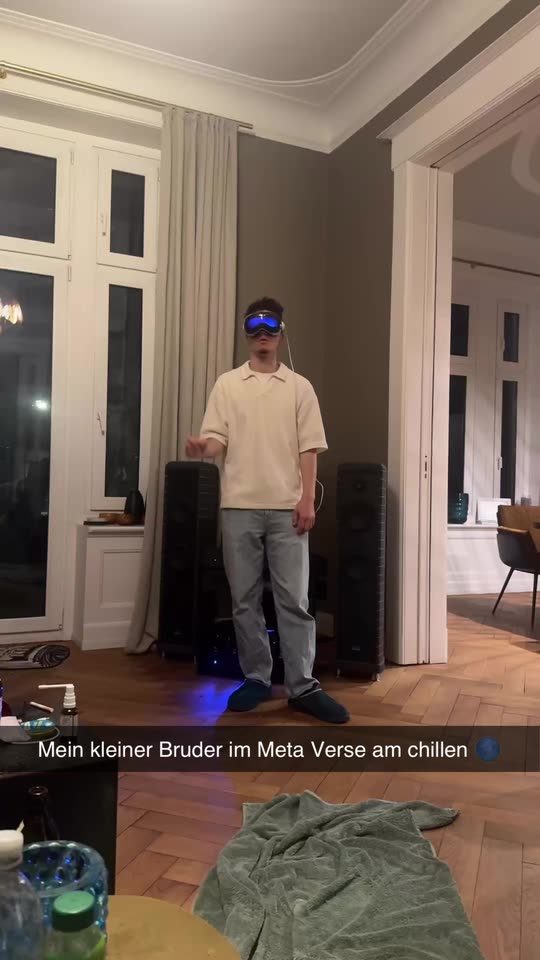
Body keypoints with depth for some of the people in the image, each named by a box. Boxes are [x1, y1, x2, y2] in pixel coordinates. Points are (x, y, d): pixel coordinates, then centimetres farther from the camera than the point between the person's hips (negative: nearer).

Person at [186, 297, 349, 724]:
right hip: (240, 506, 1)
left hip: (287, 507, -1)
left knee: (294, 599, 0)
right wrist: (202, 448, -21)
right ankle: (257, 679, 19)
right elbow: (217, 440, 2)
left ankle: (303, 686, 8)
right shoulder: (227, 385, 9)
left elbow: (309, 448, 3)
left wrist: (307, 500, -7)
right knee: (245, 599, 7)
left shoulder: (299, 387, 8)